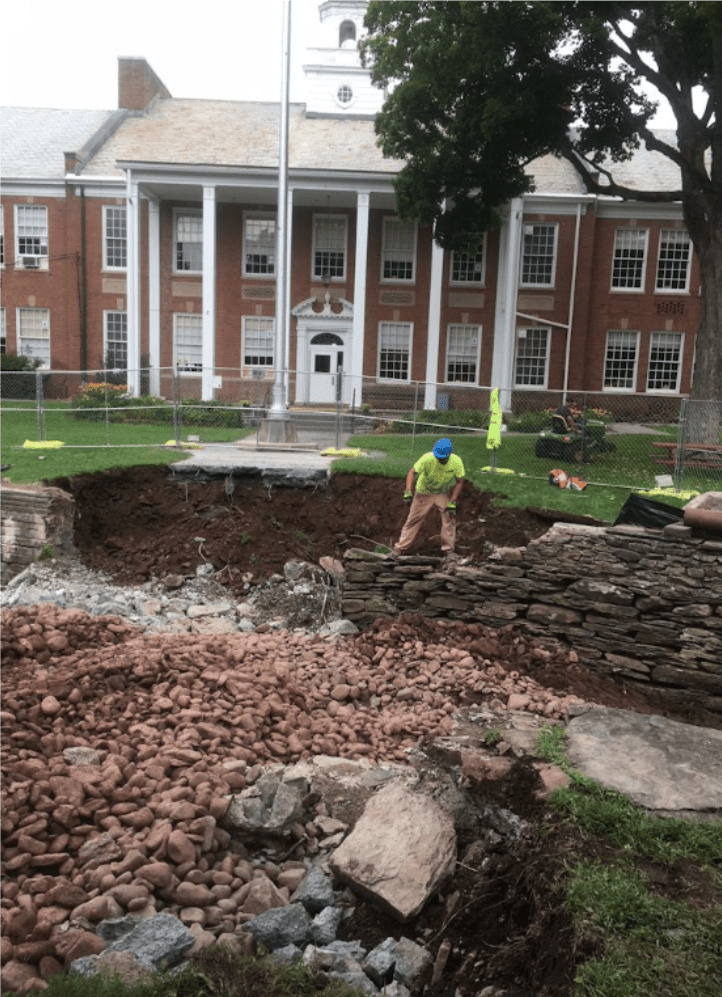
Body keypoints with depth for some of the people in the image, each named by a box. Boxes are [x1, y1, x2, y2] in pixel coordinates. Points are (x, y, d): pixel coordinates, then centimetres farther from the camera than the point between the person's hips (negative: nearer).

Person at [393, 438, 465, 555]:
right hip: (424, 493, -1)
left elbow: (459, 481, -10)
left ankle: (448, 549, 5)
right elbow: (413, 472, -22)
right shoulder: (427, 458, -29)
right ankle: (401, 547, 10)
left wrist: (452, 502, -13)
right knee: (414, 519, 0)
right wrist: (408, 491, -34)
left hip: (445, 494, 1)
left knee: (449, 518, -9)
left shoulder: (456, 462, -22)